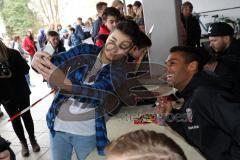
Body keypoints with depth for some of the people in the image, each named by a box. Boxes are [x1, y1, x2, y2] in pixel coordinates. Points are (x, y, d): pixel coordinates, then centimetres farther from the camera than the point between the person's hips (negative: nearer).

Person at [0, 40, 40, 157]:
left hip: (21, 92, -2)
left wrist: (12, 74, -24)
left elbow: (26, 69, -9)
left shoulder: (12, 53, -9)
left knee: (26, 116, 10)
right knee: (15, 119, 11)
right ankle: (23, 143, 27)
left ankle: (32, 139, 29)